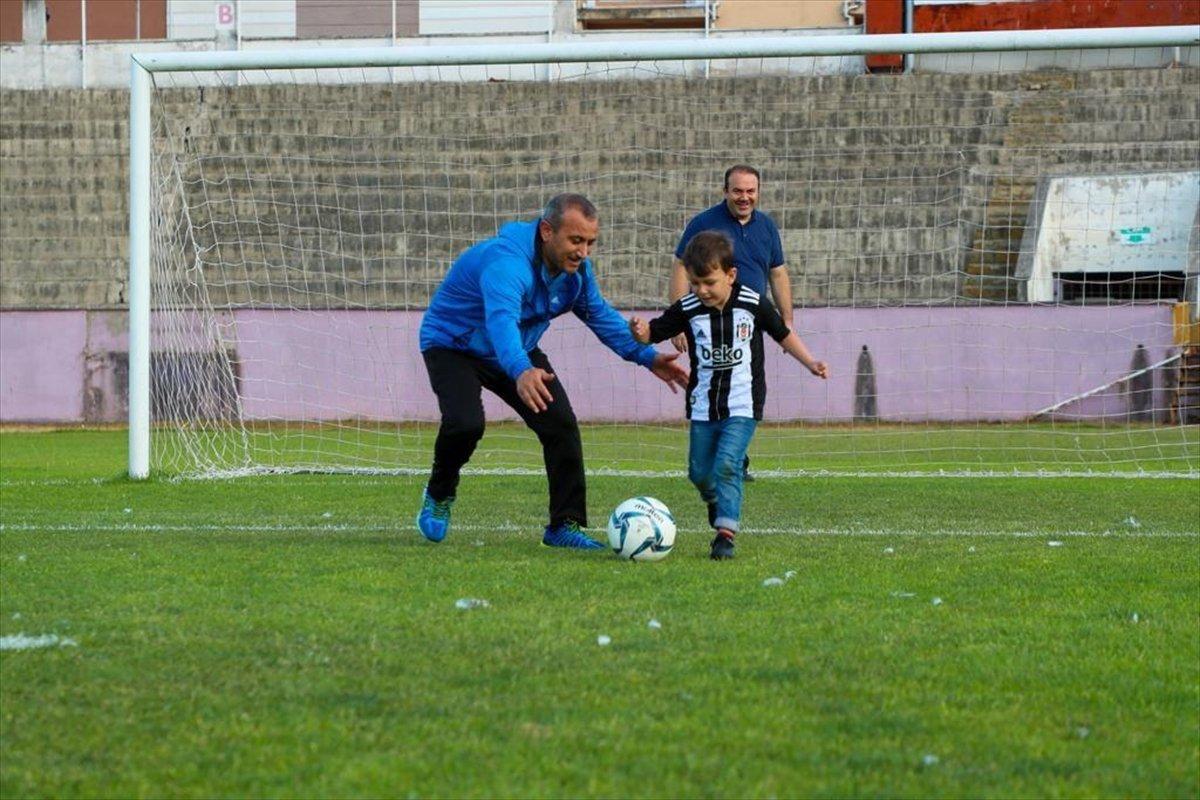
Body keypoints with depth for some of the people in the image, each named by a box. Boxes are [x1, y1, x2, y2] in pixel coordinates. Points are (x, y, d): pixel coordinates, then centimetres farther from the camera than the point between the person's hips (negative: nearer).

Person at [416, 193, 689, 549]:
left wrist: (647, 356, -6)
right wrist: (521, 372, -76)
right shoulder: (507, 260, -39)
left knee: (561, 424, -8)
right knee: (465, 423, -29)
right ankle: (439, 495, 2)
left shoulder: (576, 267, -11)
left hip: (517, 353, 7)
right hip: (453, 346, -7)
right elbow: (501, 319, -57)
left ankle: (565, 525, 2)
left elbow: (601, 316, 6)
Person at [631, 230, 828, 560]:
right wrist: (639, 330, -24)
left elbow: (783, 334, 7)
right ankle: (716, 502, 43)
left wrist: (810, 363, 2)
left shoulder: (752, 304, -7)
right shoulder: (687, 310, -5)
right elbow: (654, 332, -1)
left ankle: (726, 532, -19)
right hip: (703, 405, 3)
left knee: (726, 464, -20)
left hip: (742, 405, -3)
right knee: (699, 471, 10)